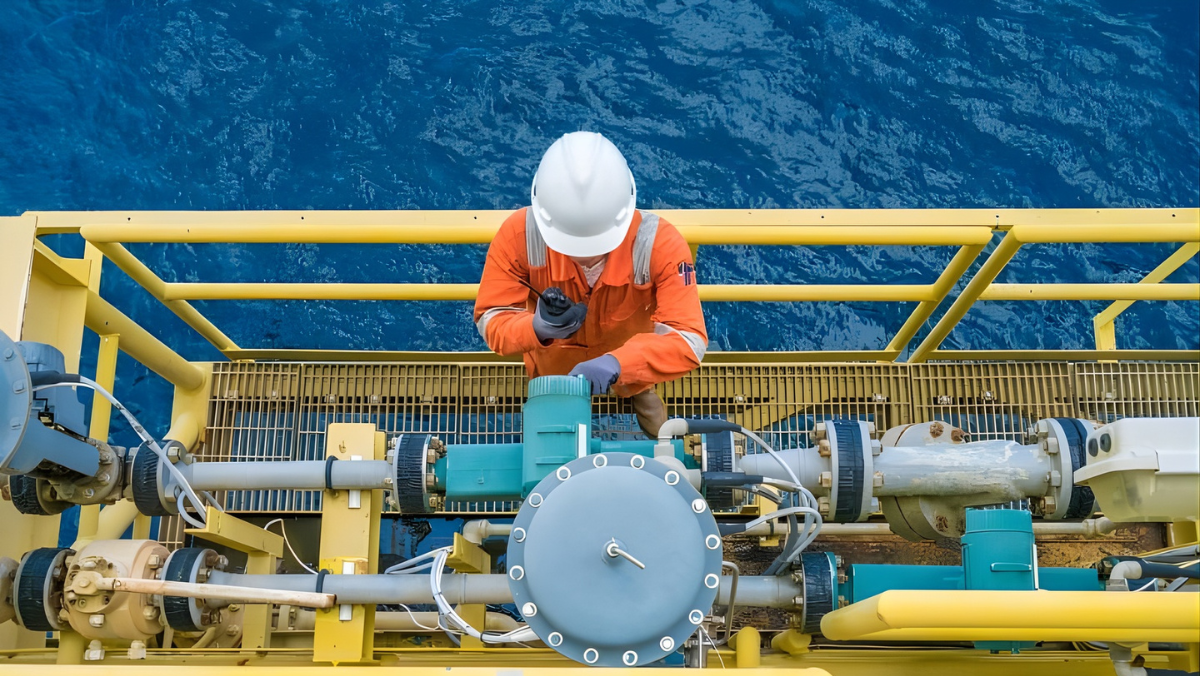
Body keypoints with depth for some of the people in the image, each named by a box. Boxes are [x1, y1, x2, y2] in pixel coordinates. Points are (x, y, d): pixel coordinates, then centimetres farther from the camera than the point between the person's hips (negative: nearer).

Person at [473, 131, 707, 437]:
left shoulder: (659, 243, -38)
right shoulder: (519, 234, -35)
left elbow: (690, 340, -42)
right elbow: (491, 320, -26)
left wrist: (618, 363, -60)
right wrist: (536, 328, -50)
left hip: (630, 371, 0)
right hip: (552, 371, 1)